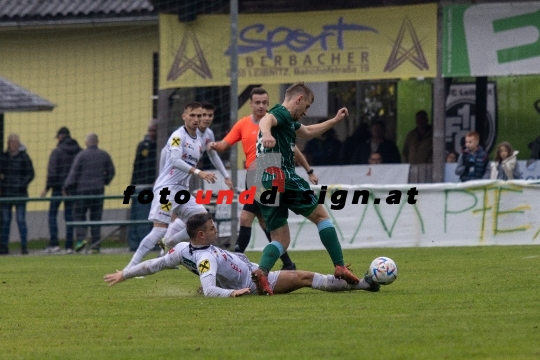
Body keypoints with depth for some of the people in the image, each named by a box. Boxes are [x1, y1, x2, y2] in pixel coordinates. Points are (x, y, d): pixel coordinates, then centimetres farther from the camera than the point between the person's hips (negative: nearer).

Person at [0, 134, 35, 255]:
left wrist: (22, 185, -14)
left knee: (21, 220, -5)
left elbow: (30, 174, -2)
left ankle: (24, 246, -1)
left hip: (20, 194, -3)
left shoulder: (24, 157, -2)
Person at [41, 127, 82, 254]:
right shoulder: (79, 151, 7)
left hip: (59, 187, -5)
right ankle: (69, 246, 2)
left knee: (52, 214, 3)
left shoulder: (57, 151, -8)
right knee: (69, 215, 7)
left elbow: (52, 171, -12)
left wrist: (47, 188, -7)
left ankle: (54, 243, -9)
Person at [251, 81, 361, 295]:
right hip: (283, 178, -9)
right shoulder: (282, 114, -5)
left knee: (281, 239, 5)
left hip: (262, 185, 9)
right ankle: (340, 267, 4)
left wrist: (335, 121, 47)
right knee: (321, 216, 7)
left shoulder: (288, 121, 25)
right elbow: (266, 120, -30)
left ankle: (261, 272, -22)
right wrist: (267, 134, -53)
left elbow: (307, 132, 44)